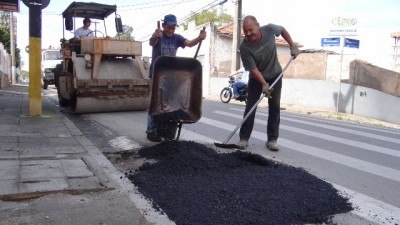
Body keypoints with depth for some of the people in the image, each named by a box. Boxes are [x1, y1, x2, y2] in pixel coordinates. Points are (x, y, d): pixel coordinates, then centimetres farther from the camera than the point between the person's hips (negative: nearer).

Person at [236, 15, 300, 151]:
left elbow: (282, 30, 3)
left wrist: (292, 46, -2)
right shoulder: (244, 47, -28)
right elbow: (253, 69, -25)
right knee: (250, 107, -5)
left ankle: (272, 139, 6)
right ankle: (244, 138, 4)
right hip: (257, 78, -2)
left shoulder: (269, 29, -21)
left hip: (275, 75, 2)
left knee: (275, 107, 0)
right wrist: (264, 84, -34)